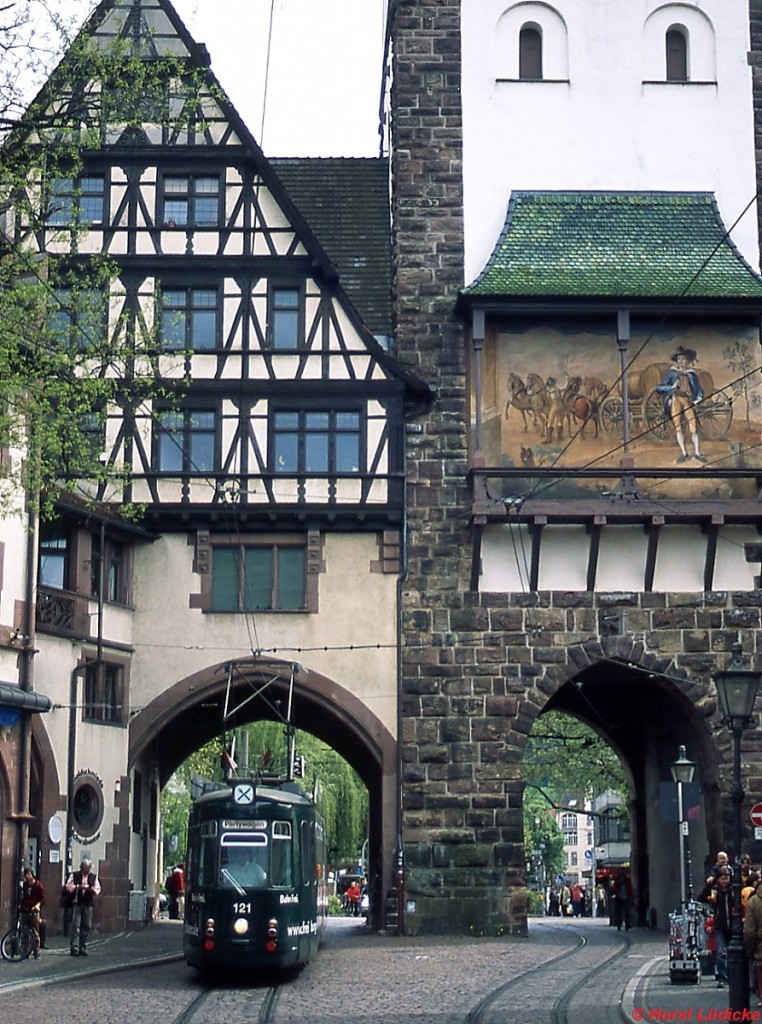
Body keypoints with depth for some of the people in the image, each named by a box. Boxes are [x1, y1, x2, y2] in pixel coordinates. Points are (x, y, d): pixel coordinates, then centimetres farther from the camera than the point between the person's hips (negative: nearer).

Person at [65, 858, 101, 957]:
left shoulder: (94, 877, 11)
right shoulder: (74, 875, 3)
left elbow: (98, 890, 11)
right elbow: (68, 887, -4)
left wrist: (94, 890, -11)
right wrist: (79, 887, -15)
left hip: (88, 905, 3)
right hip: (76, 904, -3)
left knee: (86, 926, 4)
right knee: (75, 926, -8)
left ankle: (83, 948, 12)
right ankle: (74, 948, -7)